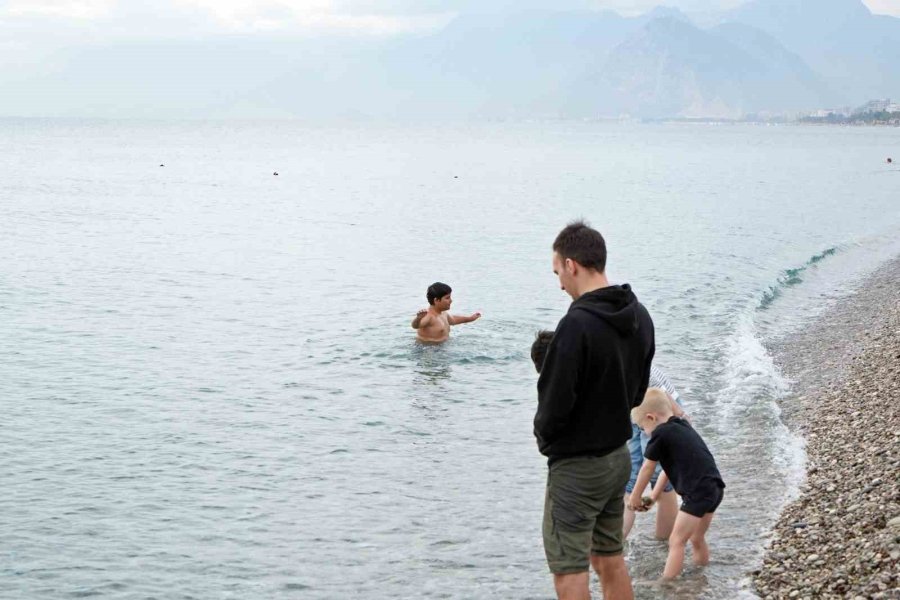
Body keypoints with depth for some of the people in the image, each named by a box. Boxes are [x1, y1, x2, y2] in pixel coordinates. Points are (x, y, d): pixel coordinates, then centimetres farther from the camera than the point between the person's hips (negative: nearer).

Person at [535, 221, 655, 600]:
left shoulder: (577, 324, -24)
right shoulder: (639, 317, 3)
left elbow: (555, 402, -20)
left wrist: (543, 435, -1)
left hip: (576, 467, -8)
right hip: (619, 456, 9)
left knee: (568, 569, 0)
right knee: (610, 560, 18)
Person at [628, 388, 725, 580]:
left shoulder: (660, 434, -7)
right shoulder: (682, 426, 19)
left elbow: (647, 469, 4)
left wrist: (635, 497, 17)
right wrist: (654, 496, 28)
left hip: (698, 493, -9)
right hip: (714, 489, 9)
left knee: (676, 542, -4)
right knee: (697, 539, 22)